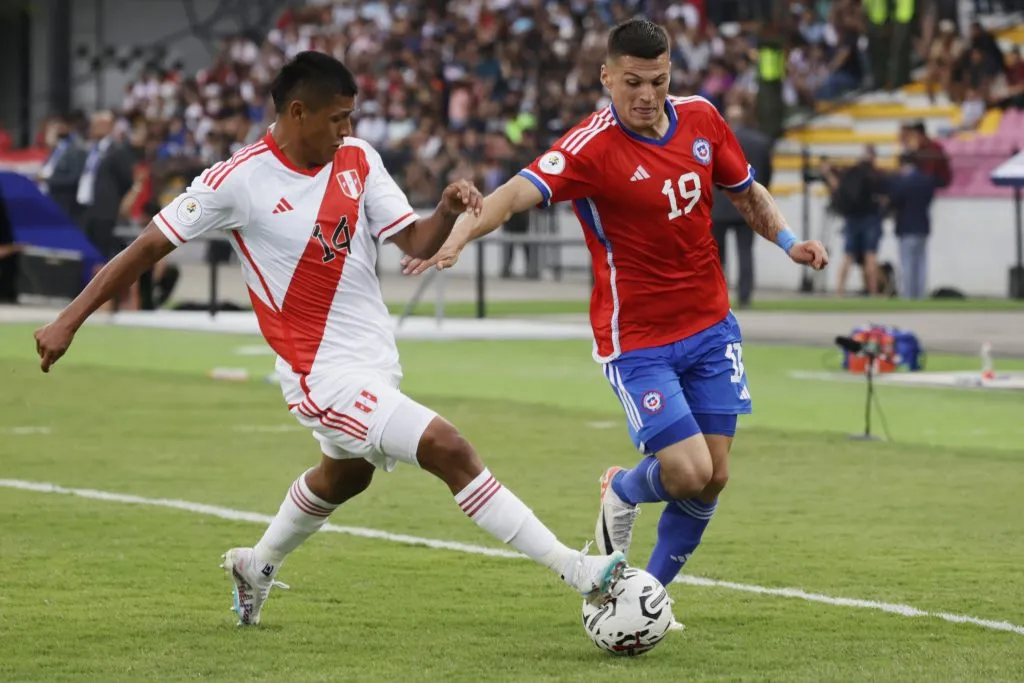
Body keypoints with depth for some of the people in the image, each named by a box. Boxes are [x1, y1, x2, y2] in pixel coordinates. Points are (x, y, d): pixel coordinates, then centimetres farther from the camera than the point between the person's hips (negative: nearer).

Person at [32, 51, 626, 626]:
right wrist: (69, 321, -9)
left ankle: (257, 568, 57)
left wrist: (447, 213, -26)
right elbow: (149, 248, -8)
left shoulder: (359, 160, 0)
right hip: (326, 372, -8)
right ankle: (576, 570, -19)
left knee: (343, 475, 31)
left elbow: (415, 242, -3)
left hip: (376, 359, 8)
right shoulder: (239, 181, -15)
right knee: (449, 450, -20)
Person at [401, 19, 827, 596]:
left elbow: (746, 191, 15)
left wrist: (788, 241, -1)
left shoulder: (701, 118, -1)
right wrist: (460, 234, -53)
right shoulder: (592, 147, -20)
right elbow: (520, 192, -35)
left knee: (714, 477, 4)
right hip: (638, 339, -6)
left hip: (711, 328, 6)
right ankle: (622, 493, 22)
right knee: (688, 473, -15)